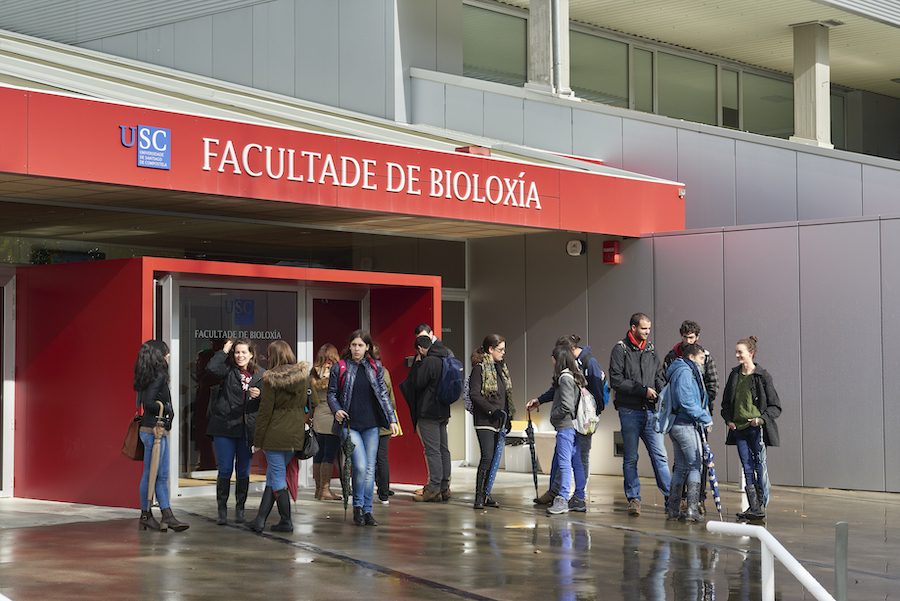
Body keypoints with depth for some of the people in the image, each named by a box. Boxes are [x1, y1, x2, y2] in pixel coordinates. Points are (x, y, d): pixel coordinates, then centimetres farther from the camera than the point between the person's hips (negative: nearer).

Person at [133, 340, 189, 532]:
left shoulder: (154, 376, 13)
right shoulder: (158, 376, -15)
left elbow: (148, 402, 14)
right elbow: (149, 403, -22)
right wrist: (167, 410, -10)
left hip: (160, 431, 10)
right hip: (154, 430, -10)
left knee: (162, 476, 9)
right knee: (150, 475, -1)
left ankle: (168, 516, 11)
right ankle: (146, 516, 7)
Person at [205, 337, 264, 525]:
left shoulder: (260, 374, 8)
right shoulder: (228, 370, 1)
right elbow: (211, 368, -19)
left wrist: (259, 395, -9)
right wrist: (224, 351, -9)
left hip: (248, 429, 2)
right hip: (225, 426, -2)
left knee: (244, 471, 7)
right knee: (225, 469, -1)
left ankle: (240, 509, 18)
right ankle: (222, 510, 8)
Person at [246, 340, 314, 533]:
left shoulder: (271, 379, -11)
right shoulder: (304, 375, 2)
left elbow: (265, 411, -9)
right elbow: (313, 401, 10)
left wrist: (257, 439, -2)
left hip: (275, 434, -5)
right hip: (296, 434, 5)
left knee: (277, 476, 3)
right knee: (272, 475, 14)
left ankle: (286, 521, 4)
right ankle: (260, 520, 16)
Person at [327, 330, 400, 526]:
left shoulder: (376, 367, 8)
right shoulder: (339, 368, 1)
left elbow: (383, 394, 11)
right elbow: (331, 394, 5)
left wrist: (392, 420, 4)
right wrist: (337, 410, -14)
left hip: (371, 425, 3)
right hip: (349, 425, -3)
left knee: (370, 468, 4)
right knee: (360, 465, -15)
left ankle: (367, 510, 14)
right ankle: (357, 506, 6)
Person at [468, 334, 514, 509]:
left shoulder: (501, 367, 16)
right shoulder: (480, 368, -8)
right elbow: (474, 394, -14)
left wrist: (508, 417, 18)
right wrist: (492, 410, -20)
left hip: (499, 421, 7)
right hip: (485, 420, -7)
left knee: (493, 458, 6)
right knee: (487, 457, -13)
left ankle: (485, 494, 13)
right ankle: (479, 496, -9)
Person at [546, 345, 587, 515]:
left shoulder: (565, 378, -15)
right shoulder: (575, 377, 12)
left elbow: (567, 406, -21)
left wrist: (553, 416, -6)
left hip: (565, 426, -9)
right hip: (573, 425, 9)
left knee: (564, 463, -11)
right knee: (576, 462, 11)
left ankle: (563, 499, -13)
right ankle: (579, 497, 16)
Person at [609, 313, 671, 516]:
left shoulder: (650, 349, 13)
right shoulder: (620, 349, -3)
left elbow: (660, 375, 19)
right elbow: (616, 380, -10)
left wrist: (661, 391, -2)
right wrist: (643, 390, -13)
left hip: (650, 410, 4)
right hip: (629, 410, -4)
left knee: (660, 455, 0)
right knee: (630, 458, 2)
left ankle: (671, 497, 3)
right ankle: (634, 498, 9)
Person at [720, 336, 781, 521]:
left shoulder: (762, 376, -4)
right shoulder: (734, 375, 11)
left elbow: (775, 406, -2)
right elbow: (726, 402, 21)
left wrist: (762, 419, -16)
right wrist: (728, 419, 5)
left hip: (757, 429, -5)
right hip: (739, 429, 5)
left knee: (759, 466, -4)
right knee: (747, 469, 2)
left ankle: (761, 506, 2)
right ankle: (754, 508, 4)